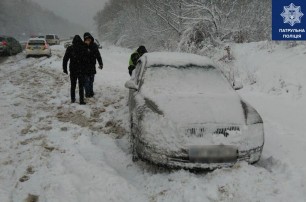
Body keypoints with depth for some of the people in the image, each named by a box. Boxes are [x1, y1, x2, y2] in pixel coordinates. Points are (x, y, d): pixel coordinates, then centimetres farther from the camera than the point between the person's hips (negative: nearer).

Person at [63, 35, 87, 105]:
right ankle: (81, 100, 1)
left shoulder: (69, 49, -3)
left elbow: (65, 59, -2)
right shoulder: (84, 48, -8)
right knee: (81, 86, 5)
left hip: (73, 70, 2)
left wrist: (64, 68, 5)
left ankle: (73, 99, 22)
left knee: (73, 85, 16)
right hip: (81, 70, -2)